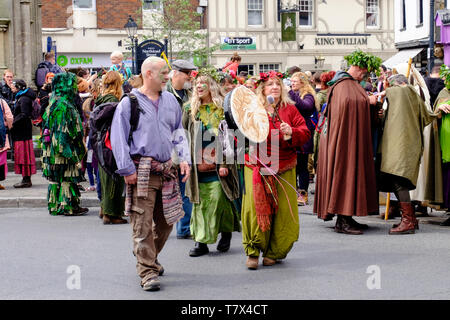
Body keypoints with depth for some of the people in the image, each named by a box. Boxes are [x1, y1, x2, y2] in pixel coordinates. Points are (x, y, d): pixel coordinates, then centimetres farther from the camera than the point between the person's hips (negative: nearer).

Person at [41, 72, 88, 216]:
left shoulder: (52, 104, 11)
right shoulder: (66, 106, -17)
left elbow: (46, 126, 17)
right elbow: (72, 131, -19)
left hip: (51, 149, 9)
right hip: (66, 149, -9)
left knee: (54, 177, 12)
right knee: (68, 176, -3)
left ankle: (54, 206, 17)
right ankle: (69, 206, 0)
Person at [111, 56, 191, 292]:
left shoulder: (170, 100, 12)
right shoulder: (129, 102, -4)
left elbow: (178, 132, 19)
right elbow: (118, 138, -5)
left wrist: (184, 158, 6)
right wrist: (127, 169, -11)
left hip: (167, 170, 6)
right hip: (142, 171, -6)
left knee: (166, 221, 13)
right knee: (143, 224, -6)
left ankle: (149, 257, 36)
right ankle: (147, 272, 0)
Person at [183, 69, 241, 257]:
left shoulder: (223, 108, 1)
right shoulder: (190, 109, 10)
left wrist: (225, 163, -8)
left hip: (218, 164, -3)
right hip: (198, 164, 3)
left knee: (218, 199, -6)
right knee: (200, 203, 1)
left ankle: (226, 233, 17)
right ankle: (201, 241, 5)